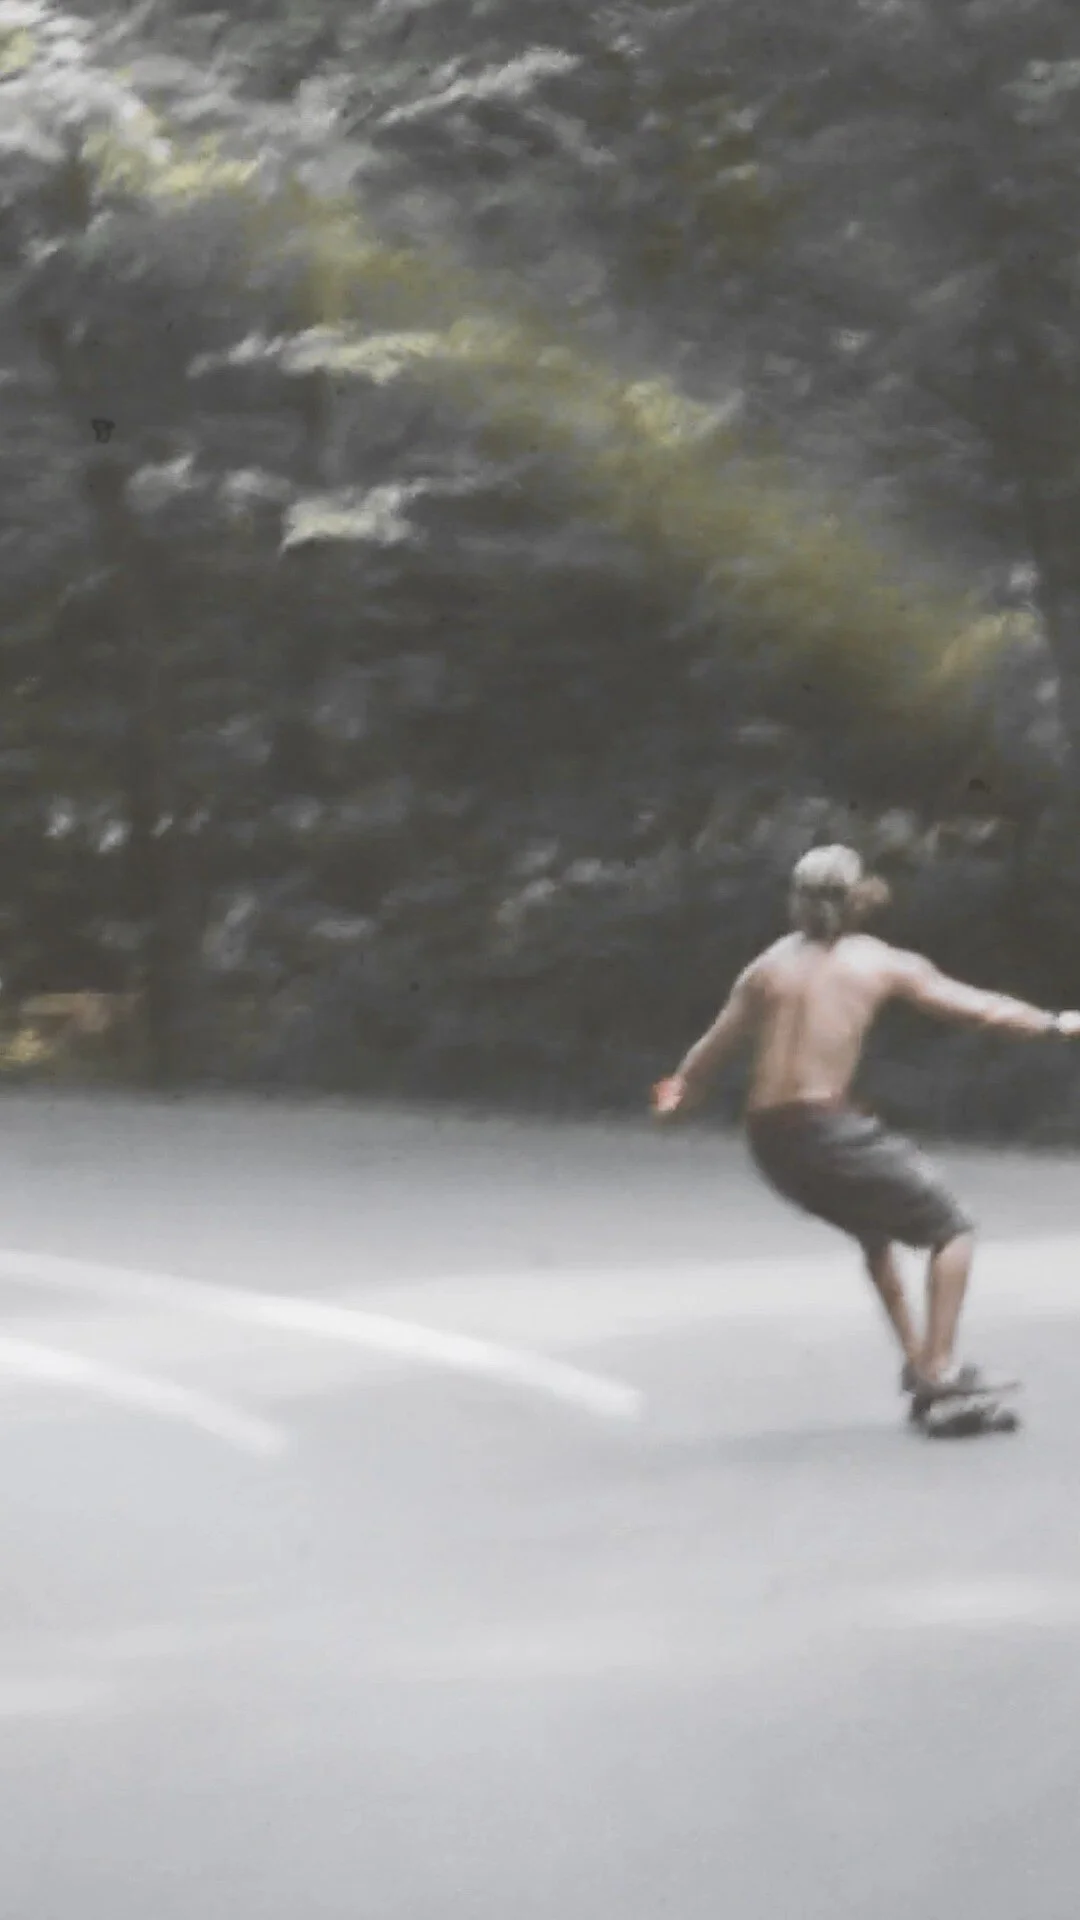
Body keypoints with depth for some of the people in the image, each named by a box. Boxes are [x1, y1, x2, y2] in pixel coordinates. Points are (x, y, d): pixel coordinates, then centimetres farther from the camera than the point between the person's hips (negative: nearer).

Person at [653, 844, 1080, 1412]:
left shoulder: (768, 966, 12)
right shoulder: (883, 964, 2)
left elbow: (713, 1046, 19)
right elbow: (985, 1011, 5)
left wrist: (679, 1090, 37)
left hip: (769, 1144, 6)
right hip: (828, 1131, -6)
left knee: (875, 1230, 30)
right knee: (950, 1228, 7)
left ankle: (914, 1360, 26)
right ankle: (939, 1370, -5)